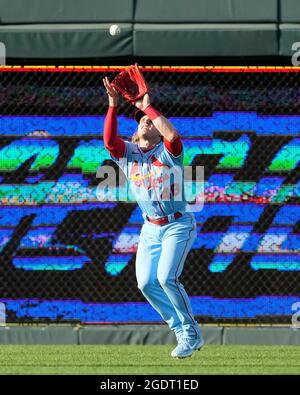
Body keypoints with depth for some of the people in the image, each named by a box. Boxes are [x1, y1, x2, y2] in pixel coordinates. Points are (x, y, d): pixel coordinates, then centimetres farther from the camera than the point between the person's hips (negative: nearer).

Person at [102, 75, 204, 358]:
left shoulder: (168, 151, -7)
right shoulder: (128, 153, 5)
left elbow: (173, 135, -31)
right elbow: (109, 140, -15)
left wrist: (148, 107, -23)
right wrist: (113, 105, -22)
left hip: (178, 225, -6)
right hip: (150, 229, 6)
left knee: (166, 277, -21)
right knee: (146, 283, -5)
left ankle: (192, 335, -7)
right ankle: (185, 333, 7)